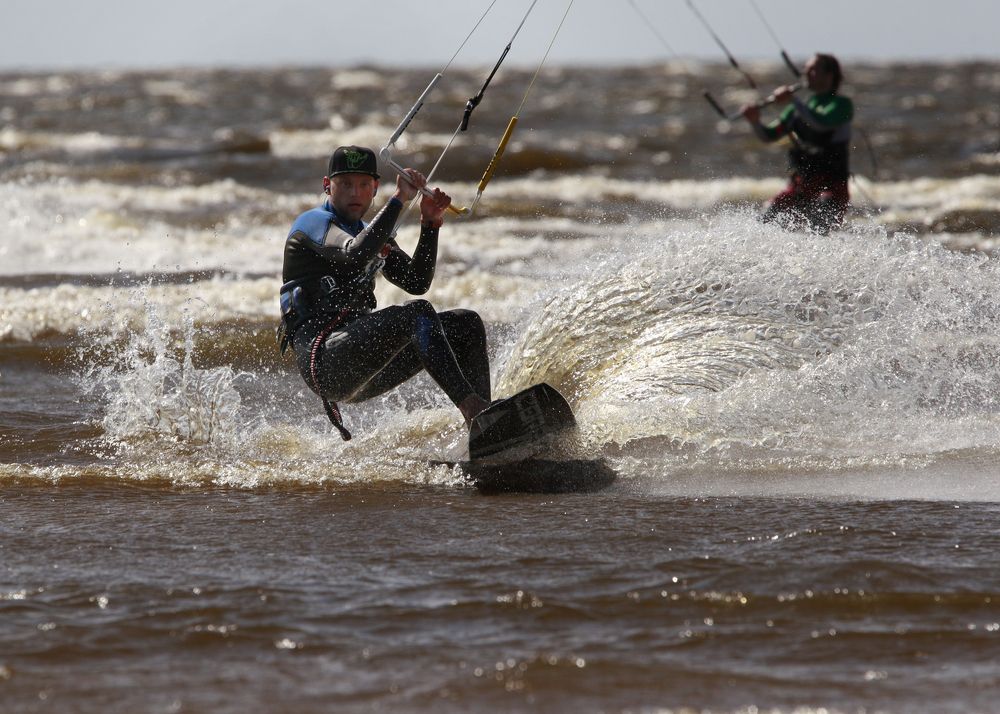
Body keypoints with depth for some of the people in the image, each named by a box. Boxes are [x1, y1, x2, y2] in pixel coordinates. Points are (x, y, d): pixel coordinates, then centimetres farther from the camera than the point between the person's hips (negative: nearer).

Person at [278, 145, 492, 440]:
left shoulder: (371, 233, 25)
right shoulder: (313, 222, 1)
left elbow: (416, 282, 11)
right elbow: (356, 256, -22)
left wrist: (430, 224, -1)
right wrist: (399, 200, -21)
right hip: (323, 357, -8)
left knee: (466, 324, -3)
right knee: (418, 313, -29)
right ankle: (472, 406, -41)